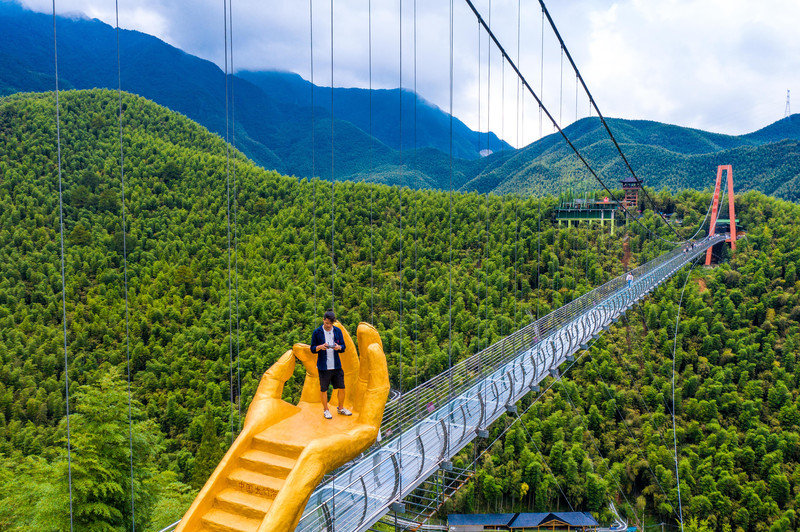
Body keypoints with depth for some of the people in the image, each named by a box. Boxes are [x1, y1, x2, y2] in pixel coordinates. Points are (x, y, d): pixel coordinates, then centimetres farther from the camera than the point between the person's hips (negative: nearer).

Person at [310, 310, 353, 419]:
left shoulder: (338, 331, 5)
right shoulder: (317, 332, -3)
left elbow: (343, 347, 7)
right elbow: (312, 349, -1)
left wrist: (338, 347, -16)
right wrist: (320, 347, -21)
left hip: (336, 366, 3)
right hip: (323, 367, -3)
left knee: (341, 388, 5)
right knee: (323, 389, 5)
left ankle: (341, 408, 25)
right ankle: (326, 410, 23)